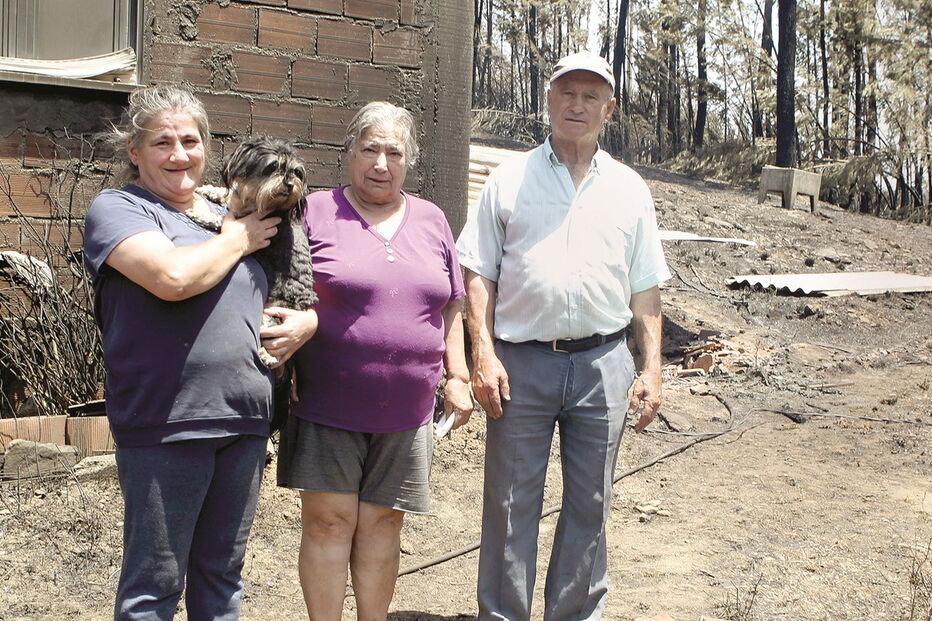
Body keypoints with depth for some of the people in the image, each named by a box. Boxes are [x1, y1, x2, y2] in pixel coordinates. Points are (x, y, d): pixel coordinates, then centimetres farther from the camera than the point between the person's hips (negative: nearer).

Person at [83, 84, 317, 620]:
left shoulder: (223, 215, 19)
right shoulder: (117, 209, -2)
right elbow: (173, 277, -22)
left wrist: (308, 320, 5)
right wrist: (237, 240, -5)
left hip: (244, 420, 6)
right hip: (166, 426, -6)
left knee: (222, 574, 16)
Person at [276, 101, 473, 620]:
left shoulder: (431, 221, 12)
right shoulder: (316, 213, 0)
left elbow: (450, 308, 16)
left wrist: (458, 377, 10)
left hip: (406, 410, 3)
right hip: (328, 403, -3)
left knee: (383, 521, 10)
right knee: (328, 520, 0)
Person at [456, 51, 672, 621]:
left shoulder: (629, 189, 10)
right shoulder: (510, 179, 5)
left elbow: (645, 289, 11)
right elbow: (479, 274, 3)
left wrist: (652, 367, 4)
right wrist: (483, 354, -7)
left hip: (603, 364, 2)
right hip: (521, 361, -1)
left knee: (590, 505, 10)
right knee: (510, 503, 5)